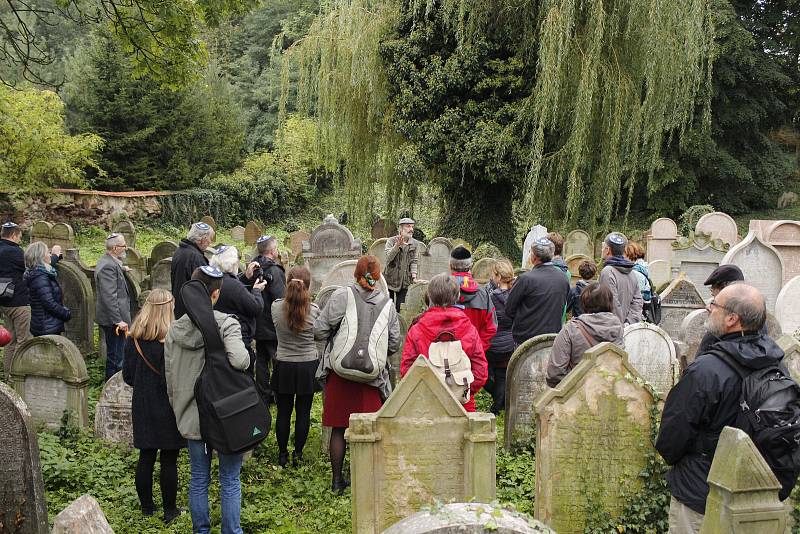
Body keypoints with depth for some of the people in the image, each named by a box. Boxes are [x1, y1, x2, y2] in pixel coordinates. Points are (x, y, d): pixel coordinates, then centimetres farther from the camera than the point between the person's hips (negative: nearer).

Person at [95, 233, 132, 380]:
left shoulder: (109, 262, 12)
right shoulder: (108, 266, -21)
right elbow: (109, 297, -25)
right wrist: (119, 321, -25)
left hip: (113, 318, 11)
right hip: (113, 319, -11)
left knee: (113, 355, 19)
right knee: (116, 357, -4)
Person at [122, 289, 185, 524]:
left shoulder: (133, 339, 0)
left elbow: (128, 376, 6)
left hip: (142, 406, 5)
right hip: (168, 408, -5)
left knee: (146, 457, 14)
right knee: (169, 460, 5)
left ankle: (146, 506, 26)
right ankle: (169, 509, 15)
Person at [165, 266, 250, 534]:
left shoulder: (175, 329, 1)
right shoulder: (226, 324, -15)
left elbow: (170, 378, 7)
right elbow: (239, 360, -33)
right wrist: (246, 356, -10)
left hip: (192, 417, 4)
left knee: (198, 479, 17)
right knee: (230, 480, 10)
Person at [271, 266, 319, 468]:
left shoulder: (276, 307, -12)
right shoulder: (315, 310, -16)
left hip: (283, 366, 1)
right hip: (308, 367, -1)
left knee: (283, 413, 13)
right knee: (303, 413, 11)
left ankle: (282, 454, 23)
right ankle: (298, 454, 21)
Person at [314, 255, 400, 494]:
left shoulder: (340, 296, -8)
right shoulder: (386, 303, -3)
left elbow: (319, 331, -8)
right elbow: (394, 342, 1)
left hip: (340, 370, 0)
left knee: (338, 428, 10)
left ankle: (337, 480, 19)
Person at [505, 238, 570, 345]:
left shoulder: (525, 279, -16)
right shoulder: (563, 278, 1)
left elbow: (509, 309, -7)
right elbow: (563, 306, 12)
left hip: (527, 337, -5)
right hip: (554, 338, 5)